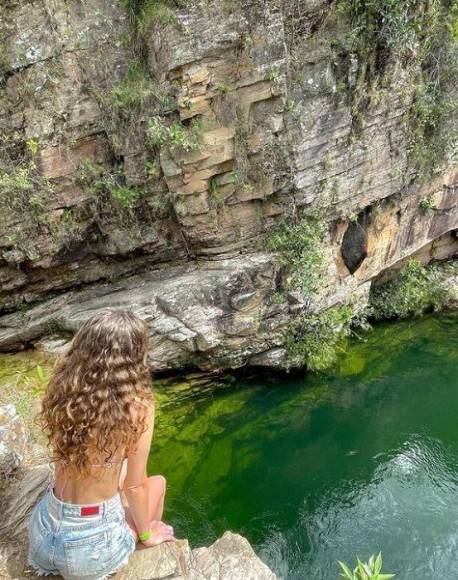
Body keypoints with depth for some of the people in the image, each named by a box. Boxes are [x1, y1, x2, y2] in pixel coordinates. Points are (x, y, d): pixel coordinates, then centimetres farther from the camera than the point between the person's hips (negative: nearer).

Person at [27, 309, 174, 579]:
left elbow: (64, 457, 6)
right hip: (90, 547, -4)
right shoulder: (137, 407, -22)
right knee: (158, 483, 22)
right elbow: (134, 486, -12)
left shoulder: (64, 389, -8)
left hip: (44, 533, 5)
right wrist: (147, 534, 8)